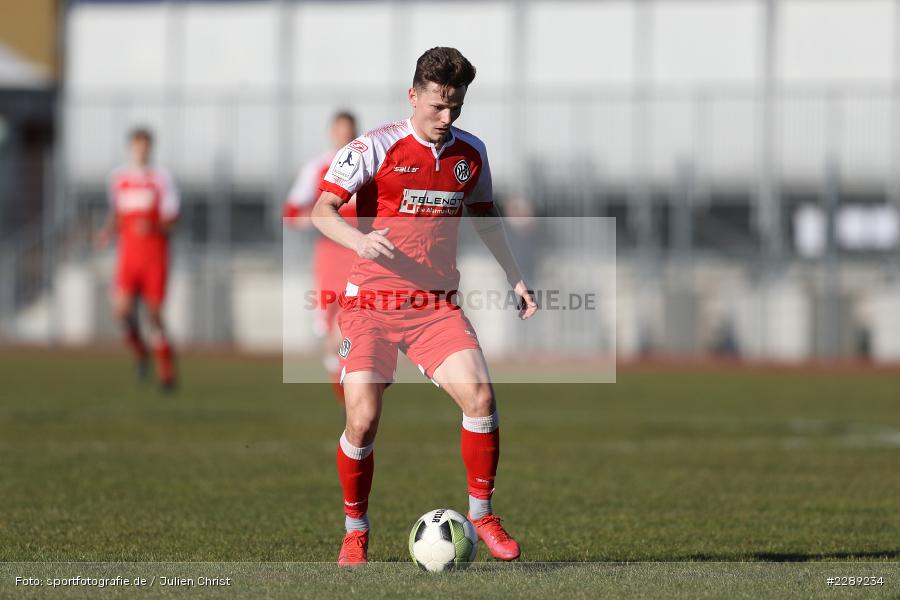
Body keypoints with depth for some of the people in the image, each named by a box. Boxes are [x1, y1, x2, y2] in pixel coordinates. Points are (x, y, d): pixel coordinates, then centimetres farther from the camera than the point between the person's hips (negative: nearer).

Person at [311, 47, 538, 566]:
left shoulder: (471, 153, 8)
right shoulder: (375, 148, -8)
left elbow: (485, 215, 24)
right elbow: (322, 211, -13)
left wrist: (515, 277, 18)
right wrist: (359, 240, -32)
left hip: (437, 305, 3)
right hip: (372, 304, -3)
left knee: (480, 396, -16)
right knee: (363, 420, -12)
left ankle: (482, 513, 2)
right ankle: (355, 531, 9)